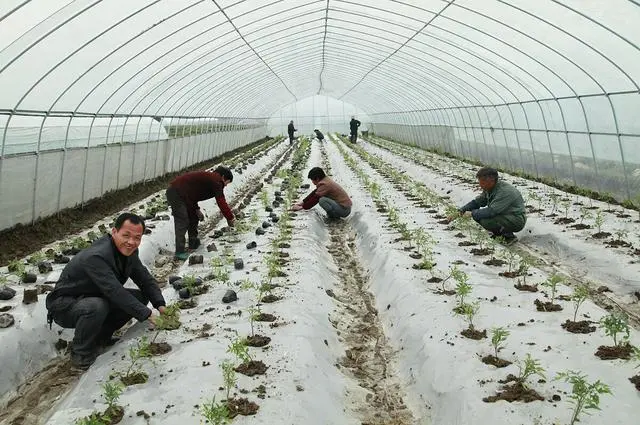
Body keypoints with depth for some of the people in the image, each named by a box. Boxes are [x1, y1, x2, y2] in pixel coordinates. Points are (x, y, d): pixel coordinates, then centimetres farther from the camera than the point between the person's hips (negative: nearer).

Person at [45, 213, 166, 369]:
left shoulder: (128, 251, -5)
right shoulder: (96, 257, -32)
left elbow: (146, 280, 2)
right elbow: (116, 292, -39)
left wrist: (160, 305, -15)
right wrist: (147, 315, -39)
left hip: (96, 297, 8)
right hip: (65, 304, -8)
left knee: (141, 297, -6)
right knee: (96, 307, -39)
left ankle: (101, 337, 8)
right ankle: (81, 354, -12)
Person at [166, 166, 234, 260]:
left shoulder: (208, 177, 19)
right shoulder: (216, 181, -10)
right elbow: (221, 202, -15)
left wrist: (197, 210, 11)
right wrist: (230, 218, -8)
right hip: (175, 193, -11)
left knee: (193, 217, 19)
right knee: (182, 222, -14)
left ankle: (193, 244, 28)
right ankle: (180, 252, -16)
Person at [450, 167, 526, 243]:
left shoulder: (504, 191, -28)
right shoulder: (489, 188, 1)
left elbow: (491, 211, -33)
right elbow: (476, 202, 8)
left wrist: (472, 213, -21)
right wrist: (461, 211, -7)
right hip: (503, 216, 9)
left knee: (485, 221, -29)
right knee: (477, 215, -1)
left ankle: (509, 236, -7)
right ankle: (498, 233, 11)